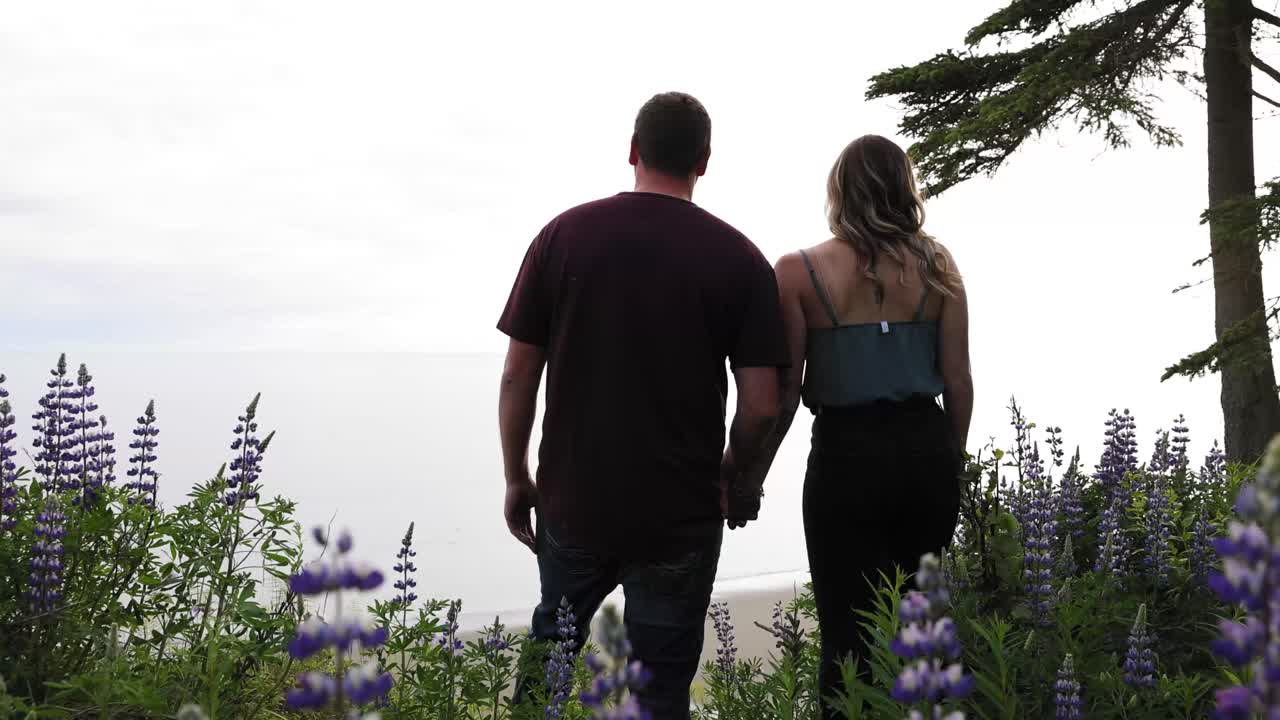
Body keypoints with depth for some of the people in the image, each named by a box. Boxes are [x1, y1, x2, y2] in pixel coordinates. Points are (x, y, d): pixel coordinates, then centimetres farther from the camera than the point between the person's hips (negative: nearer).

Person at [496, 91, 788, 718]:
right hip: (681, 514, -1)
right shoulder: (739, 258, -8)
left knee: (551, 643, 25)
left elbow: (518, 375, -4)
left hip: (573, 501, 2)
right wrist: (735, 476, 10)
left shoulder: (564, 235, -5)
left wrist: (516, 479, 8)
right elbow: (761, 403, -9)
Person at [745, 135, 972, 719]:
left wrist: (753, 475, 6)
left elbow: (785, 391, -6)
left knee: (849, 633, 4)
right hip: (928, 450, 3)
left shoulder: (800, 272, -6)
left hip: (847, 453, -3)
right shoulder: (936, 266, 2)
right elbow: (958, 378, 4)